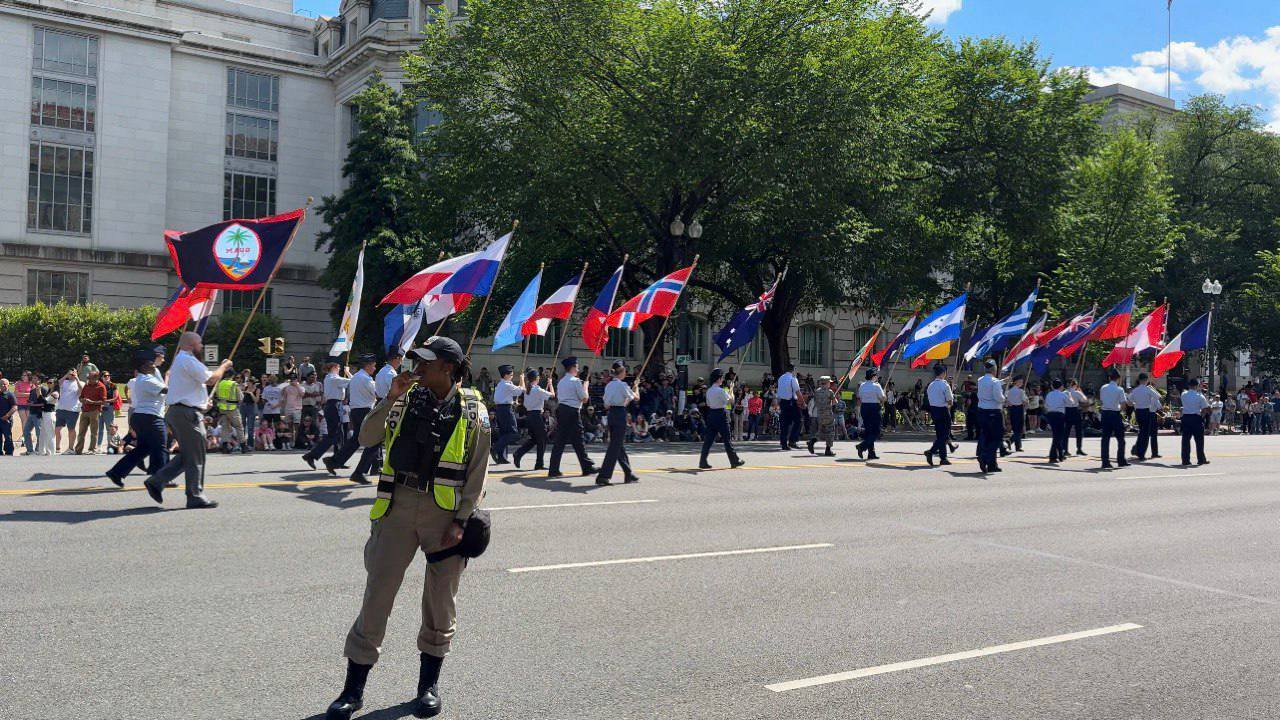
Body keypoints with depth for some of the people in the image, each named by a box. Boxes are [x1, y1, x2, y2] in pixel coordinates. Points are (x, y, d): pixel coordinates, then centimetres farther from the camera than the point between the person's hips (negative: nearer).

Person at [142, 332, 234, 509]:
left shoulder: (179, 360, 22)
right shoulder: (188, 360, -13)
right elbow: (211, 380, -19)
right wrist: (223, 367, -4)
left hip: (177, 411, 11)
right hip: (187, 413, -11)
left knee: (186, 455, 15)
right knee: (195, 457, -4)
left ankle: (156, 481, 11)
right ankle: (195, 497, 1)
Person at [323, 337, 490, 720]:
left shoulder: (473, 411, -3)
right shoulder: (407, 399, 4)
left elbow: (477, 474, -3)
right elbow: (366, 438, -2)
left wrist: (461, 521, -9)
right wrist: (390, 399, -12)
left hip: (445, 511, -2)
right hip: (398, 505, 2)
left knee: (440, 601, 9)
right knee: (377, 593, 2)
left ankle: (429, 683, 27)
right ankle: (353, 689, 13)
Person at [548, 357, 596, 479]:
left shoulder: (561, 381, 15)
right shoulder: (576, 381, -9)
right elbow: (585, 398, -7)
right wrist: (585, 387, 8)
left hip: (561, 409, 7)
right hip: (572, 412, -7)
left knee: (560, 440, 6)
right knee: (578, 441, 0)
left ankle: (553, 470, 3)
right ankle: (587, 467, 9)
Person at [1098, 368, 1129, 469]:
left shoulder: (1103, 388, 4)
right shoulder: (1119, 389, -10)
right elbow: (1123, 404, -11)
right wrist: (1119, 408, 7)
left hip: (1105, 414, 4)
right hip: (1115, 414, -4)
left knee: (1105, 438, 5)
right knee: (1120, 439, 9)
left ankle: (1105, 462, 3)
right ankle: (1121, 461, 11)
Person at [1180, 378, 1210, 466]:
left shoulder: (1184, 395, 0)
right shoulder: (1200, 396, -9)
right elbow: (1205, 409, -6)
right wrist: (1202, 415, 10)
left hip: (1185, 417, 3)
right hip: (1196, 418, -3)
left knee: (1185, 439, 5)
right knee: (1199, 440, 6)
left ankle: (1185, 460, 5)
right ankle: (1201, 459, 11)